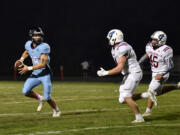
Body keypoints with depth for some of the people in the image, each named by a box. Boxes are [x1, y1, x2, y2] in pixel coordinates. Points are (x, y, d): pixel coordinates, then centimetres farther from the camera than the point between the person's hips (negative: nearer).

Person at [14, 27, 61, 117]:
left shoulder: (44, 47, -21)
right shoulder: (28, 44, -2)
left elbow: (43, 64, -25)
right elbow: (26, 52, 24)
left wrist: (29, 68, -25)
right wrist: (21, 59, 4)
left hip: (45, 74, -6)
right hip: (35, 74, 6)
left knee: (47, 98, -7)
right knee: (25, 92, -8)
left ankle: (56, 110, 22)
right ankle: (40, 99, 20)